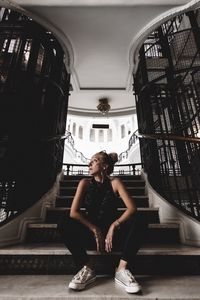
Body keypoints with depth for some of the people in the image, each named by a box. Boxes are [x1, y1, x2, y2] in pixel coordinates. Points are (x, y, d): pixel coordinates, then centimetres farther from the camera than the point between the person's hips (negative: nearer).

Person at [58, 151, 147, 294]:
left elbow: (132, 207, -16)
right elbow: (73, 212, -13)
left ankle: (122, 269, -17)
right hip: (90, 232, 1)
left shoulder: (114, 182, -7)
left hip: (112, 231, 0)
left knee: (138, 222, -26)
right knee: (65, 224, -25)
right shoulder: (85, 183, -6)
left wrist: (114, 226, -24)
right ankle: (88, 267, -13)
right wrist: (95, 230, -17)